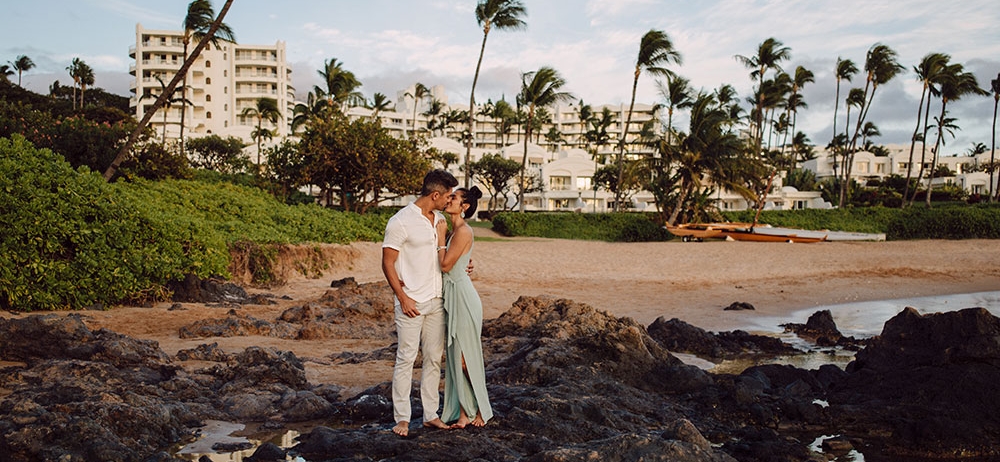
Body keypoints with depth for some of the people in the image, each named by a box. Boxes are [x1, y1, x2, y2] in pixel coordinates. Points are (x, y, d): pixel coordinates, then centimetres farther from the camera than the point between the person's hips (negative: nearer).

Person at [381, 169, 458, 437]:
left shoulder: (440, 220, 10)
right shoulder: (401, 222, -12)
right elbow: (387, 263, -10)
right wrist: (403, 298, -14)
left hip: (436, 301, 7)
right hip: (411, 303, -7)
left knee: (434, 358, 10)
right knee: (406, 359, -3)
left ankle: (431, 414, 19)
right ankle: (402, 418, 7)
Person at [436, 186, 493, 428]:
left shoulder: (463, 231, -16)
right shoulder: (454, 230, 13)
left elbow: (446, 264, -17)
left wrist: (440, 237, -9)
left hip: (463, 296, -10)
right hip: (453, 295, 10)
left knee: (466, 356, 0)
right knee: (456, 356, 10)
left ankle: (480, 409, 17)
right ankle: (464, 411, 17)